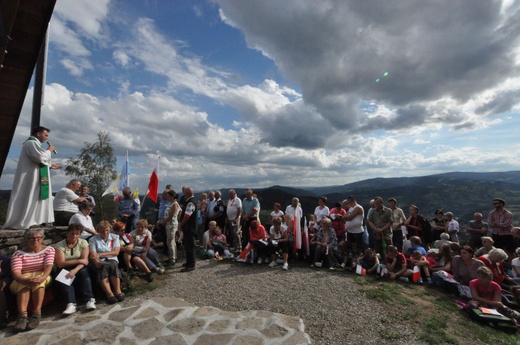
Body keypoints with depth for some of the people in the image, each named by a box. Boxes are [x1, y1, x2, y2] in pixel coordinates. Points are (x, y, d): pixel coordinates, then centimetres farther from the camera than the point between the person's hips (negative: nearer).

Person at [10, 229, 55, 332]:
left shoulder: (49, 250, 1)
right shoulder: (18, 253, 1)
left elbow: (48, 266, -13)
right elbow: (16, 272, -13)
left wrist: (42, 277, -36)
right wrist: (26, 280, -35)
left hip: (43, 277, 0)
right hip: (23, 279, 1)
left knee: (38, 281, -34)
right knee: (24, 284, -34)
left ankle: (37, 314, -36)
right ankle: (22, 316, -41)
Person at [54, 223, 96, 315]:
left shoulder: (83, 243, -4)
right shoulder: (59, 245, -6)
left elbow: (85, 261, -12)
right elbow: (60, 264, -14)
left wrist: (75, 270, -29)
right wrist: (78, 260, -19)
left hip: (79, 269, 0)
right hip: (65, 270, 0)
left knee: (83, 272, -32)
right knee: (64, 277, -33)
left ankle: (89, 300, -33)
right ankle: (71, 304, -37)